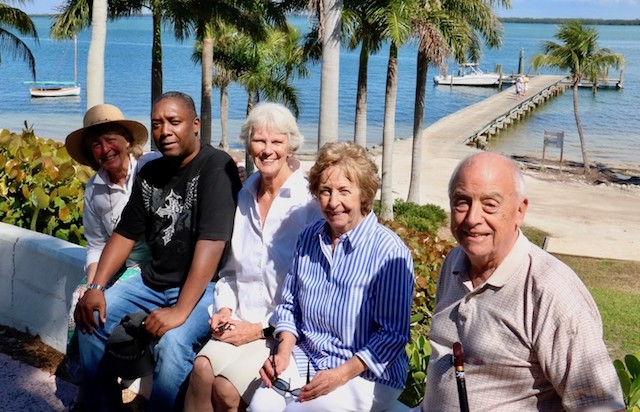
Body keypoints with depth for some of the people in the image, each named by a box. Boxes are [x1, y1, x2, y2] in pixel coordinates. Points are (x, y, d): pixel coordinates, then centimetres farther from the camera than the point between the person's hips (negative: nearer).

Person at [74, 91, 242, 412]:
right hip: (152, 280, 8)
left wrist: (181, 310, -30)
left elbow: (211, 242, -25)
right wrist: (96, 287, -2)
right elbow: (125, 233, 12)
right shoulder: (149, 173, 8)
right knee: (90, 319, -2)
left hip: (203, 286, -7)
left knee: (172, 344, -31)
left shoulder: (216, 167, -17)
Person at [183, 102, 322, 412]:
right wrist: (225, 308, 3)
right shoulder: (244, 197, 11)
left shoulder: (309, 202, -9)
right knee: (202, 369, -23)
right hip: (241, 322, 5)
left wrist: (262, 328, -11)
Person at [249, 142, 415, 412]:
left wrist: (341, 374, -19)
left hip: (366, 375, -4)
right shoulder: (309, 238, 4)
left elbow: (393, 334, -13)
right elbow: (289, 305, 14)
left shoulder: (389, 252, -15)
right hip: (305, 361, 5)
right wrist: (283, 351, -3)